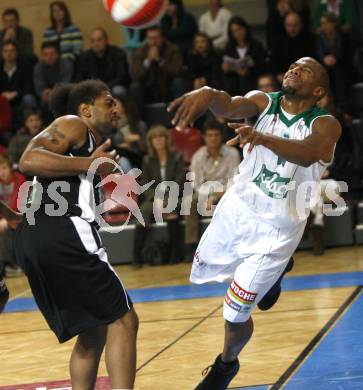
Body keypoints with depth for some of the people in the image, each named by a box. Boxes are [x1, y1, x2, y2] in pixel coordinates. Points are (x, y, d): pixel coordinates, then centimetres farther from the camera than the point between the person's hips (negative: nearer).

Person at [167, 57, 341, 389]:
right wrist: (208, 94, -53)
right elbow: (230, 106, -29)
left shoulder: (325, 125, -17)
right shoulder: (264, 102, -6)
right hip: (236, 209, 5)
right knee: (203, 272, 22)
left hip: (275, 230, -5)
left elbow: (307, 154, -40)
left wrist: (264, 138, -59)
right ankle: (271, 271, 43)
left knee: (235, 315, -2)